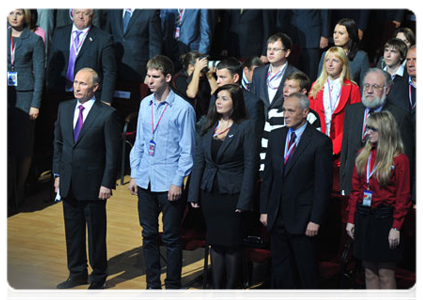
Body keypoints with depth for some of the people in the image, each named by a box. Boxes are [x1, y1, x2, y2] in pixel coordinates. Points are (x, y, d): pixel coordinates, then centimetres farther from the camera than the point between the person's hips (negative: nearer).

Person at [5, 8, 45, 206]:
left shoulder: (35, 40, -3)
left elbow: (39, 73, -4)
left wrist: (35, 104, -9)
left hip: (25, 95, -3)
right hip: (5, 94, 3)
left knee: (23, 143, 1)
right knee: (7, 142, 6)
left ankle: (20, 188, 12)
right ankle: (10, 187, 18)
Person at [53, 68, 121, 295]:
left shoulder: (107, 114, -11)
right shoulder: (64, 108, 7)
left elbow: (113, 152, -10)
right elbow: (58, 142, 14)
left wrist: (107, 184, -13)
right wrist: (57, 174, 9)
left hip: (93, 184, -5)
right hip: (68, 183, 5)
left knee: (96, 233, 5)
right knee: (72, 231, 14)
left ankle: (98, 278, 19)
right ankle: (77, 274, 29)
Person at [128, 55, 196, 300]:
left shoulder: (183, 108, -9)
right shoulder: (145, 104, 8)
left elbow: (187, 149, -7)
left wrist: (178, 181, -11)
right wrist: (134, 175, 11)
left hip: (169, 184, -5)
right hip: (145, 181, 5)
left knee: (171, 237, 3)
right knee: (149, 234, 12)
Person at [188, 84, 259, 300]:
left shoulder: (246, 127, -7)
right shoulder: (209, 125, 8)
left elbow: (250, 165, -9)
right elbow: (199, 159, 10)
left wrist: (244, 200, -13)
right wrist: (194, 193, 4)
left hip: (232, 194, -5)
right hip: (210, 193, 5)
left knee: (232, 244, 3)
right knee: (215, 243, 11)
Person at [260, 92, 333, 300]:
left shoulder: (320, 142, -9)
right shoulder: (275, 137, 9)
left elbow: (323, 184, -10)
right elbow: (268, 176, 12)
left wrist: (315, 220, -13)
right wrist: (264, 210, 7)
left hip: (302, 218, -5)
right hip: (277, 216, 5)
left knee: (307, 269, 5)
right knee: (280, 267, 13)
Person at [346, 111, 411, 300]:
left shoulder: (399, 159, -9)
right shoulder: (363, 155, 9)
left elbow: (402, 197, -9)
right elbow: (355, 190, 12)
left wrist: (396, 227, -13)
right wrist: (351, 219, 7)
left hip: (384, 219, -6)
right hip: (363, 218, 6)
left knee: (386, 273, 0)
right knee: (370, 272, 10)